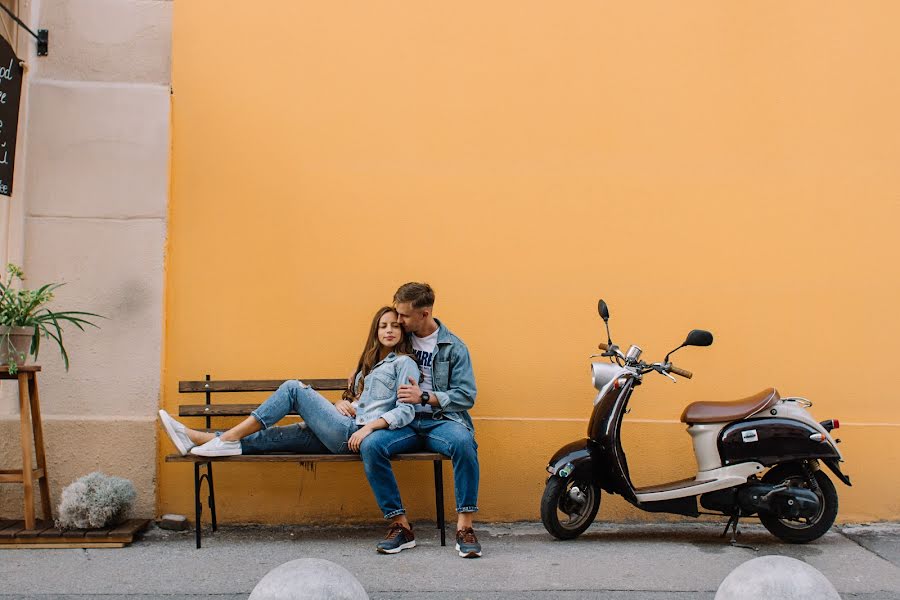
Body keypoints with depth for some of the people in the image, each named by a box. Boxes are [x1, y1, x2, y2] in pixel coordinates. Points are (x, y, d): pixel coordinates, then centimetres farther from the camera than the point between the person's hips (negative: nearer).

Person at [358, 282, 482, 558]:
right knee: (370, 445, -29)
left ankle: (465, 525, -27)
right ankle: (400, 523, -18)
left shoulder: (453, 347, 2)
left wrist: (425, 397, -15)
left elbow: (466, 396, -4)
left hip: (441, 420, -3)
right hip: (404, 421, 3)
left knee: (463, 441, -37)